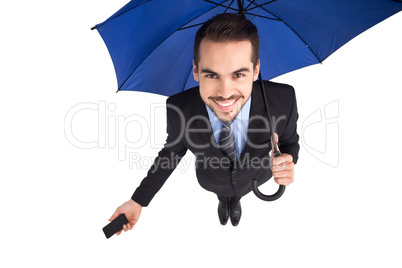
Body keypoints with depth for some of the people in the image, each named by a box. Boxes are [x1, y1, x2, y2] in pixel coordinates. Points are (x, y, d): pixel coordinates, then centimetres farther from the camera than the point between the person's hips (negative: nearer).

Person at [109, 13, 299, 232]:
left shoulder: (283, 99, -39)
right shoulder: (179, 109, -37)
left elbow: (289, 141, -18)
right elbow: (173, 150, -16)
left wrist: (287, 162, -42)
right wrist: (138, 201, -14)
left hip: (253, 178, 0)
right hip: (212, 180, 0)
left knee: (238, 193, 36)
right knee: (222, 195, 35)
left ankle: (235, 200, 73)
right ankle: (224, 201, 73)